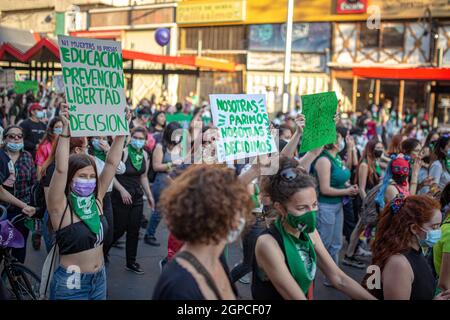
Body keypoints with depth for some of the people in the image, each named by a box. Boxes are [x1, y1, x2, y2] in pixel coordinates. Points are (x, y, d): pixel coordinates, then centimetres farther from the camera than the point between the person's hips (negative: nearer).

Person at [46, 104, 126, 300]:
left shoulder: (96, 199, -1)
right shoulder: (60, 206, -15)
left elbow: (112, 162, -3)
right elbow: (61, 169, -30)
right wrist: (66, 130, -36)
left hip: (100, 278, 6)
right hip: (70, 284, -5)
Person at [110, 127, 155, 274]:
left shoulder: (145, 155, 4)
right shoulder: (123, 152, -15)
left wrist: (149, 195, 14)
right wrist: (122, 190, -21)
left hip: (137, 197, 6)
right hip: (121, 197, -6)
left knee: (134, 231, 8)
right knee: (119, 229, 1)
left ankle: (131, 262, 20)